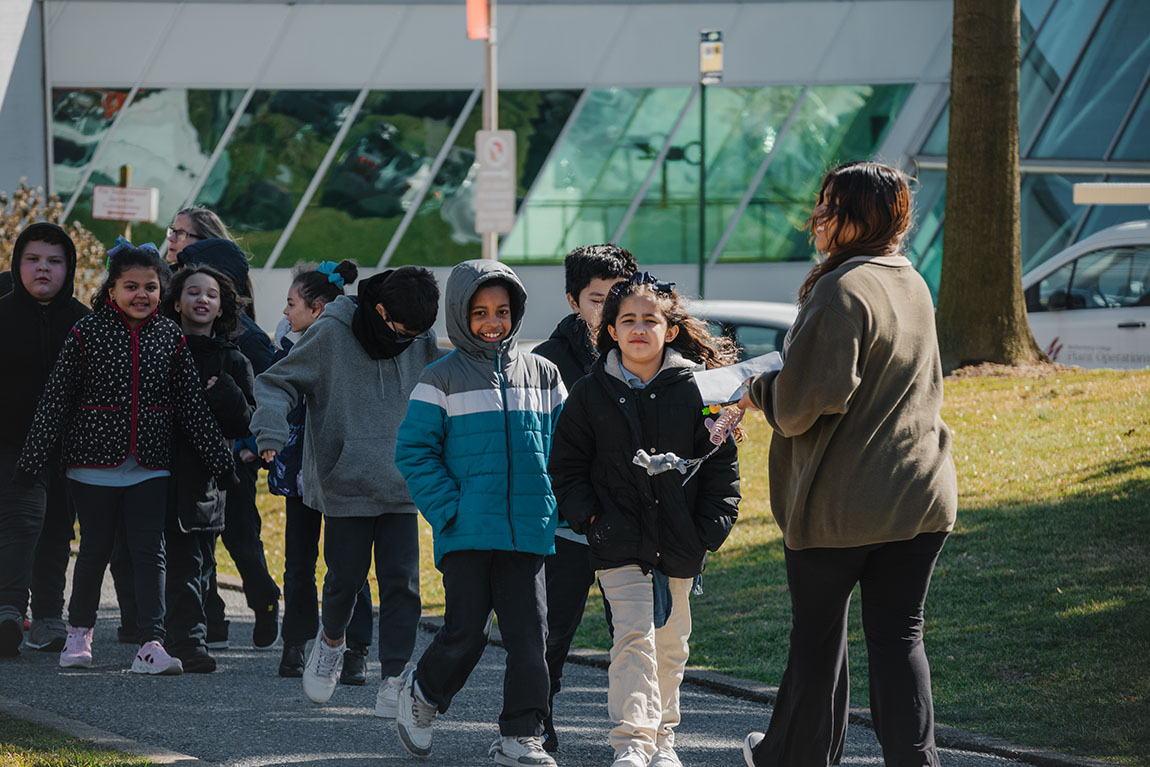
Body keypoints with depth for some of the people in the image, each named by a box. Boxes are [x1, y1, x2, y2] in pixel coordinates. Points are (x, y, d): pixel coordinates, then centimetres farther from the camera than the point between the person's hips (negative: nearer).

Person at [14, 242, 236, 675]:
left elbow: (192, 407, 8)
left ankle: (151, 645, -8)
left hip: (150, 467, 1)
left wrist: (219, 461, 6)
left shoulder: (171, 338, 3)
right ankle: (79, 632, 27)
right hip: (95, 461, -1)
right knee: (95, 550, 7)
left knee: (150, 552, -5)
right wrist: (31, 460, -4)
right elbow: (56, 400, -2)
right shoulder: (87, 334, -4)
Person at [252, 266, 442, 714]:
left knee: (401, 582, -6)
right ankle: (331, 641, 33)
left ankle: (395, 678, -1)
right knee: (346, 577, 3)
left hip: (401, 487, 2)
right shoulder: (330, 335, -9)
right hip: (345, 485, -2)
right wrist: (271, 431, -19)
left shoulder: (421, 343, 2)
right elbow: (277, 383, -4)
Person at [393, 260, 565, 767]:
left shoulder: (541, 375, 11)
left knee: (529, 634, -2)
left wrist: (554, 507, 3)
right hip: (466, 532, -3)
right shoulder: (443, 379, 1)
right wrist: (447, 509, -11)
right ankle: (422, 693, 27)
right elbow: (414, 451, -1)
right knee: (466, 634, -1)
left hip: (528, 531, 3)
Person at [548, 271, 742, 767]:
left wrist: (710, 528, -2)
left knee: (671, 643, 12)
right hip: (619, 540, -2)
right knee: (634, 634, -14)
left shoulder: (694, 390, 0)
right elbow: (567, 464, 6)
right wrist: (587, 517, -4)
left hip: (679, 541, 2)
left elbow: (721, 464, 4)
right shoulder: (592, 393, 1)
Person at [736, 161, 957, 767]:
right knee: (898, 635, 7)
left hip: (839, 500, -7)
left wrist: (760, 391, 0)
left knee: (818, 632, 9)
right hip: (920, 493, 7)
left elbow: (808, 397, -22)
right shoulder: (914, 286, 11)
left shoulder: (842, 291, -17)